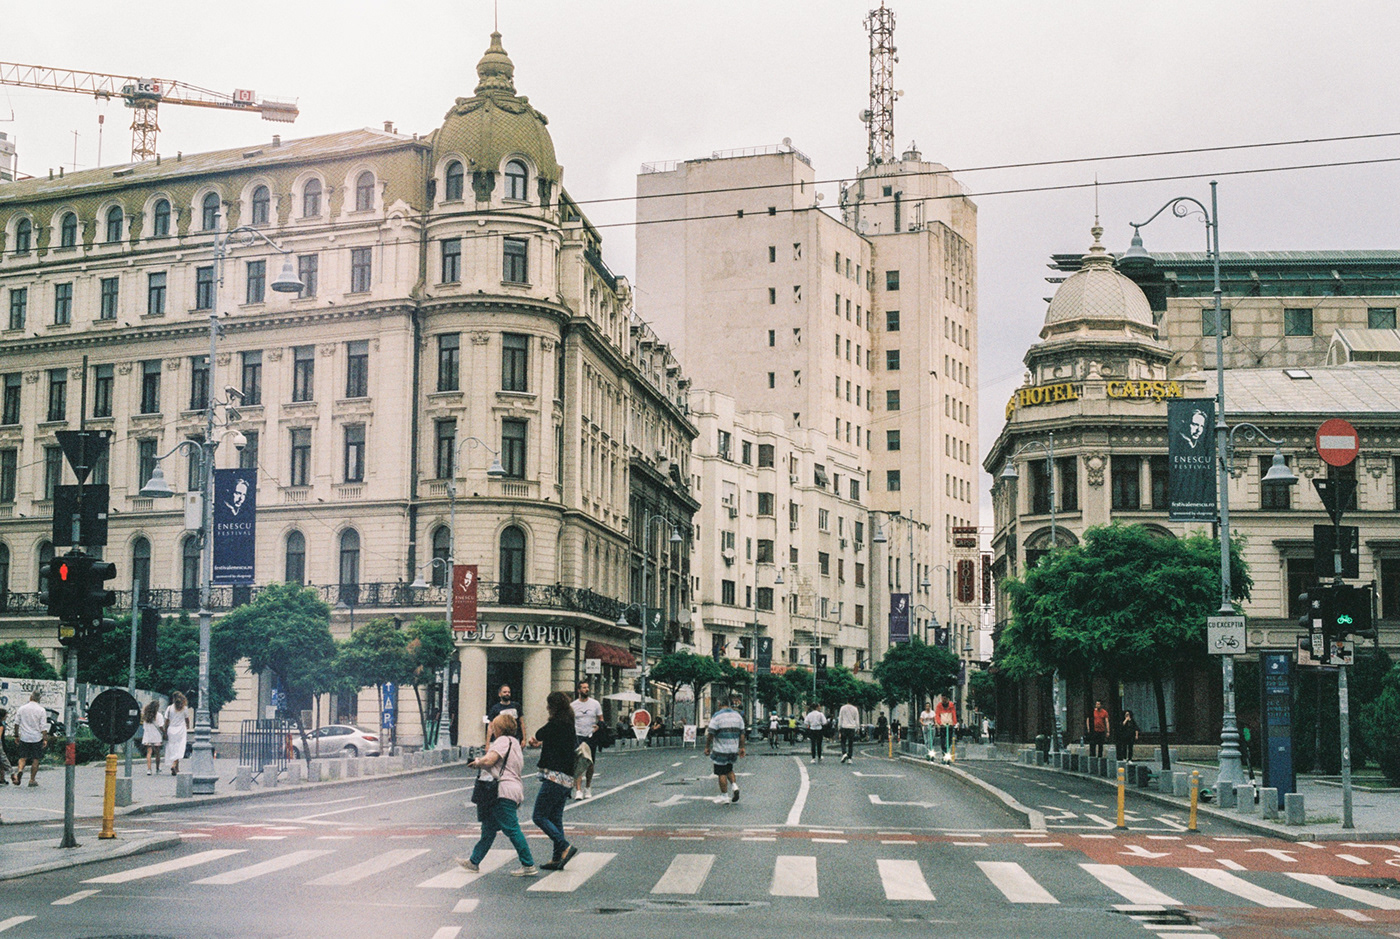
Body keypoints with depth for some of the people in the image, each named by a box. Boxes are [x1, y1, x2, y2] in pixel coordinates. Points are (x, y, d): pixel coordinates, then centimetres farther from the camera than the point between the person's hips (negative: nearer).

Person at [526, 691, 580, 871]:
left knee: (539, 816, -5)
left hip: (554, 777, -9)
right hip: (566, 778, 9)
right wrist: (541, 743, 17)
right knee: (555, 818, 13)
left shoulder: (555, 724, -13)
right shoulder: (569, 725, 13)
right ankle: (558, 858, 13)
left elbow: (538, 735, 2)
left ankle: (565, 847, -13)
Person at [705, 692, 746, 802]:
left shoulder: (717, 716, -11)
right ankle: (734, 786, 2)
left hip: (720, 750, -5)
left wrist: (707, 747, -3)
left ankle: (724, 796, 5)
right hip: (733, 750, 5)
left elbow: (710, 733, -12)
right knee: (729, 769, 23)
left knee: (722, 773, 2)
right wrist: (741, 748, 16)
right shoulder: (738, 716, 5)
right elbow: (741, 734, 8)